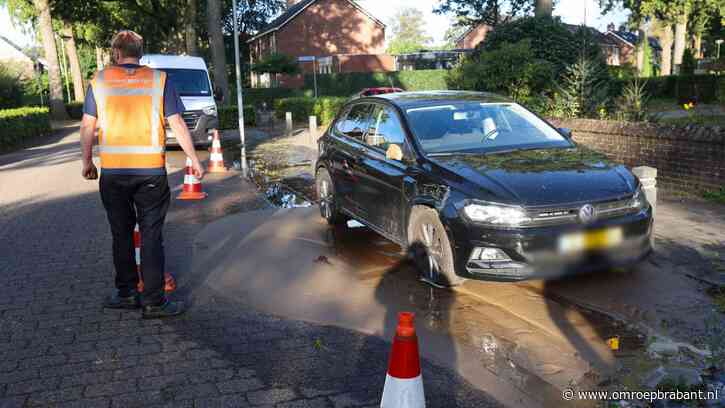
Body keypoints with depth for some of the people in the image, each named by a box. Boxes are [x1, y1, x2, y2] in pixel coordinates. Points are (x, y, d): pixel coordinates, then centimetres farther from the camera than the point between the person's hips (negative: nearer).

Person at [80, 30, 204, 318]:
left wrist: (87, 161, 15)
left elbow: (87, 126, 4)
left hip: (112, 171, 2)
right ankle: (153, 302, 5)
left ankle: (127, 294, 24)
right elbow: (177, 124, -2)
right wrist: (194, 159, 5)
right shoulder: (159, 79, 0)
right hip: (151, 170, -1)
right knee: (151, 237, 3)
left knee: (121, 234, 14)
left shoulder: (99, 80, 3)